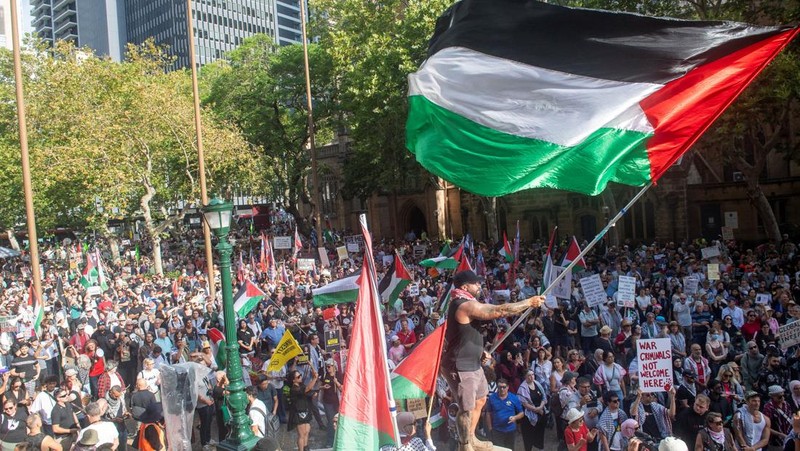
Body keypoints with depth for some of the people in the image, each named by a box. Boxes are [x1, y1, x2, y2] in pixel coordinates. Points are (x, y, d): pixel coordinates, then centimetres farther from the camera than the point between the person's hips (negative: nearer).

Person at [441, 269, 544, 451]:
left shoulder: (463, 303, 12)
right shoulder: (466, 305, -23)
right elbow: (501, 311, -26)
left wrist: (479, 351, 11)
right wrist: (530, 302, -18)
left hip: (471, 363, 11)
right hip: (460, 366, -11)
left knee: (480, 400, 22)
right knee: (467, 408, 0)